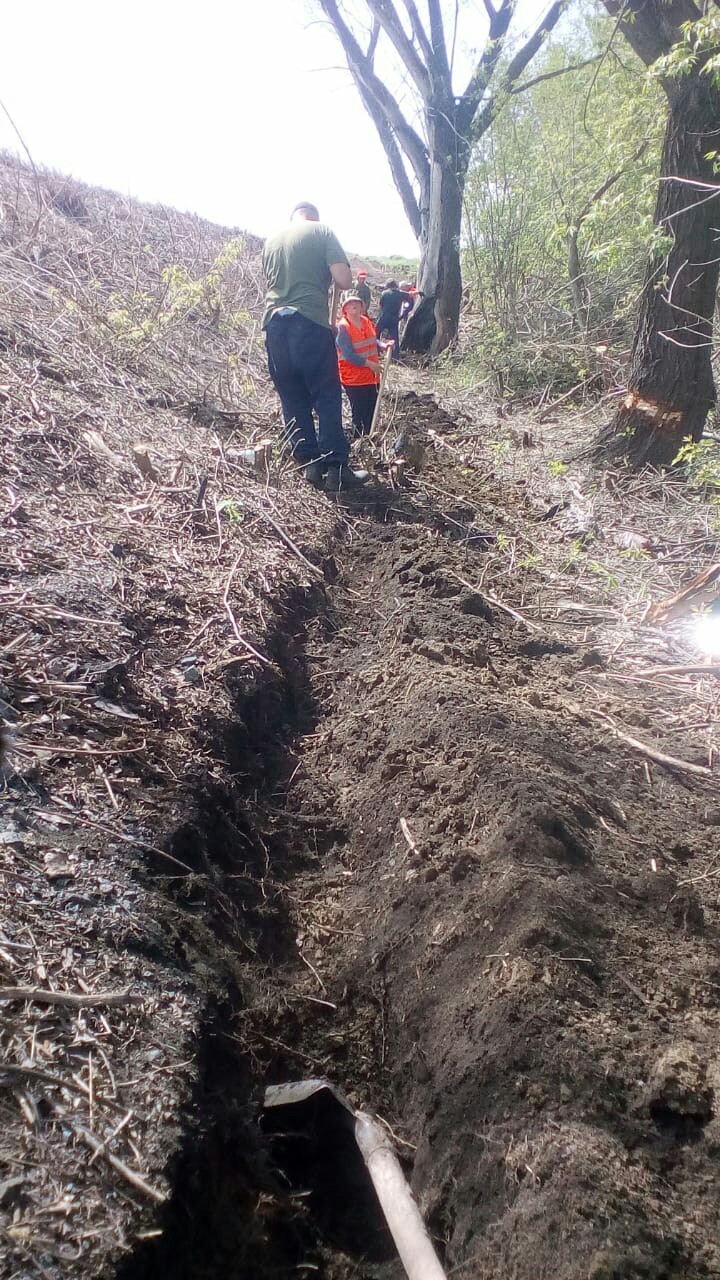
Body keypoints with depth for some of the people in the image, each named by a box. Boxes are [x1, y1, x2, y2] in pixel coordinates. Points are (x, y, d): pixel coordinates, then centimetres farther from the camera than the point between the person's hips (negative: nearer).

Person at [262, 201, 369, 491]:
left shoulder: (271, 240, 18)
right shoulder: (321, 231, 4)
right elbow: (344, 280, -6)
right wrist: (326, 276, 15)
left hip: (274, 321, 5)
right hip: (310, 321, -5)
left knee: (292, 398, 9)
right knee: (327, 396, 0)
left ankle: (309, 464, 8)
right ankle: (336, 468, -4)